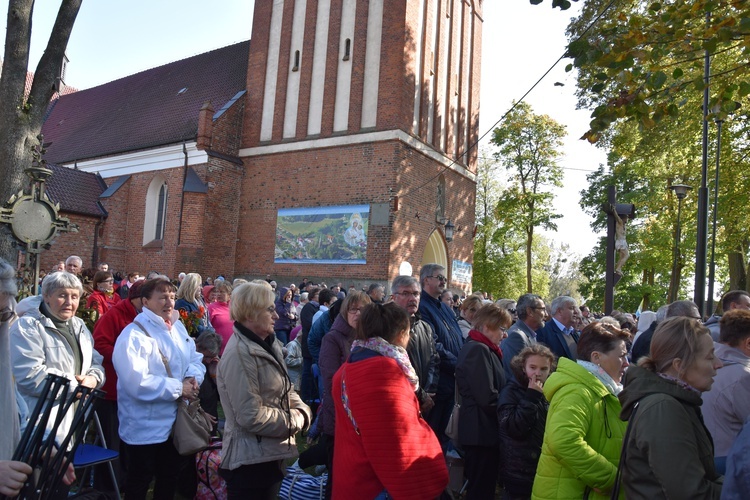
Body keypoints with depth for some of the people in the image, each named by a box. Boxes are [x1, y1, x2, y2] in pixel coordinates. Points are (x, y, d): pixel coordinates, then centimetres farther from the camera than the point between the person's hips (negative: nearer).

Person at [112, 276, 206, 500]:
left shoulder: (178, 327, 6)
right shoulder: (133, 335, -21)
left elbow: (195, 359, 9)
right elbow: (137, 382, -30)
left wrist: (193, 378, -14)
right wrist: (179, 388, -24)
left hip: (176, 421, 7)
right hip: (145, 427, -7)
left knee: (171, 477, 24)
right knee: (140, 482, 12)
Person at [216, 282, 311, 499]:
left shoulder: (267, 345, 9)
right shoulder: (240, 354, -23)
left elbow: (284, 390, 14)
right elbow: (252, 416, -27)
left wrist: (303, 411, -6)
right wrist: (296, 420, -15)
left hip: (270, 454, 9)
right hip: (251, 460, -9)